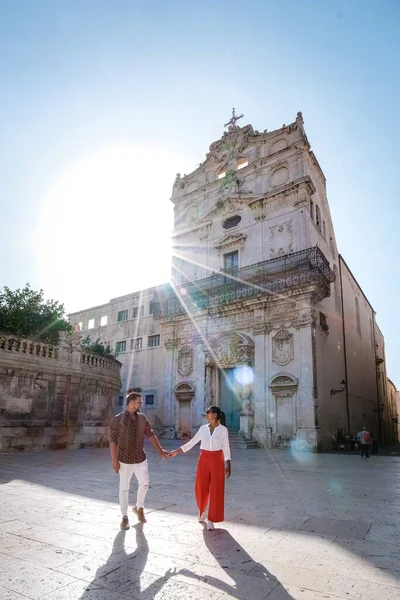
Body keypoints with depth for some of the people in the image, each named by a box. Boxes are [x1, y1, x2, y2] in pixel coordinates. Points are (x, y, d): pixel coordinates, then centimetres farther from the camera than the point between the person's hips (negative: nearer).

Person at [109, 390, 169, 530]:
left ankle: (139, 508, 32)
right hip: (125, 460, -4)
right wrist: (114, 461, -15)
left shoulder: (142, 418, 1)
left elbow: (151, 434, 8)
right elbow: (113, 440, -12)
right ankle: (124, 517, 23)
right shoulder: (117, 419, -12)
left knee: (144, 484, 6)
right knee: (124, 488, 7)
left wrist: (160, 451, 6)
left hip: (141, 459, 4)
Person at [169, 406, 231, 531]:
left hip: (217, 460, -3)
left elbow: (226, 448, -2)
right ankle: (202, 510, 35)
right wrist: (176, 451, 5)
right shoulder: (203, 428, 2)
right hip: (204, 459, 3)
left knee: (216, 491, -1)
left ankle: (210, 519, 13)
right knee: (201, 488, 7)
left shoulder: (223, 429, -5)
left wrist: (228, 465, -8)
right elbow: (192, 443, 7)